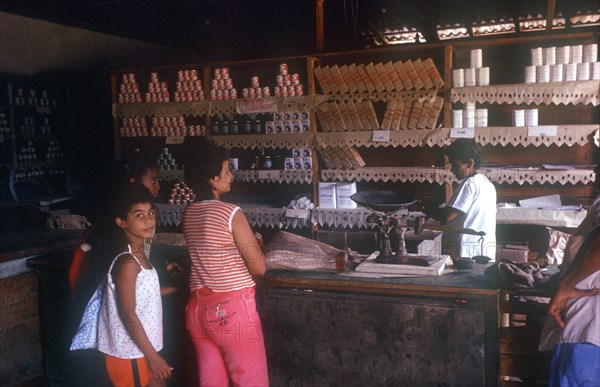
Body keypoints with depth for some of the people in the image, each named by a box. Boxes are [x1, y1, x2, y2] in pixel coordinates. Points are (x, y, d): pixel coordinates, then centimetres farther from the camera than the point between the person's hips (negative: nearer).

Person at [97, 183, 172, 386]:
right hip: (129, 351, -9)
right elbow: (128, 315, -23)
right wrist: (153, 355, -20)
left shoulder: (139, 255, 5)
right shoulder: (127, 263, -23)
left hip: (140, 348, 9)